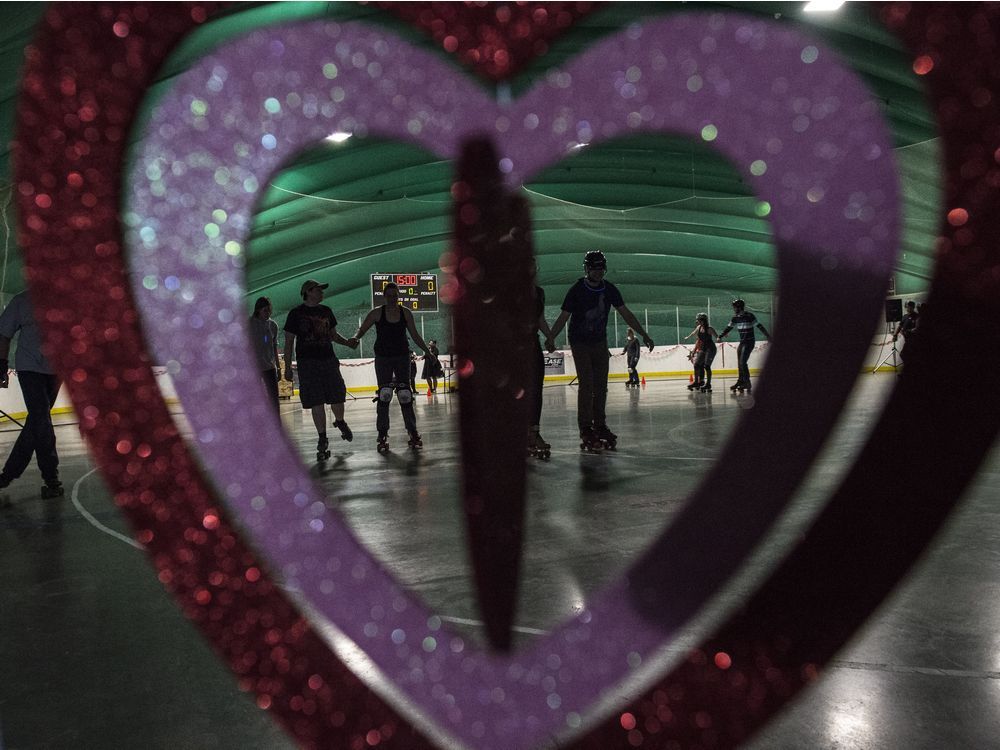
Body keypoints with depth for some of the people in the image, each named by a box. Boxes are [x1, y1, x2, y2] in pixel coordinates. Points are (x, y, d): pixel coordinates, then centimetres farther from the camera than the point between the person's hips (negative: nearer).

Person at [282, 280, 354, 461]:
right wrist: (288, 367, -3)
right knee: (316, 403, -2)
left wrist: (349, 343, 5)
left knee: (337, 398, 3)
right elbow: (289, 342, 1)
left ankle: (340, 422, 34)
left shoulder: (326, 311, 12)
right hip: (307, 363, -3)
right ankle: (322, 439, 9)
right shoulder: (295, 313, 0)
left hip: (329, 360, 3)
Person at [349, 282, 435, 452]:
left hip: (402, 357, 2)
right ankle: (383, 435, -1)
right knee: (384, 395, -8)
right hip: (383, 357, -1)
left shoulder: (405, 313, 0)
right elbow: (362, 329, -9)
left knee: (405, 395, 0)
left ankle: (412, 432, 10)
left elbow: (414, 335, 6)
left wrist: (427, 350, -1)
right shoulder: (377, 313, -6)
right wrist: (356, 337, -30)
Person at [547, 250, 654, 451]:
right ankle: (586, 429, -7)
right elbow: (564, 316, -15)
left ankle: (600, 425, 15)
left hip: (600, 342, 5)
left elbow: (625, 313, 4)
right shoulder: (577, 290, -13)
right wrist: (551, 337, -29)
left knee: (601, 386, 5)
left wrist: (643, 334, 0)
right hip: (580, 343, -5)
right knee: (586, 384, -12)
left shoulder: (610, 290, -1)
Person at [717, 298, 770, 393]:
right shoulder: (735, 318, 8)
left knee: (743, 362, -14)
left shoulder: (749, 316, -12)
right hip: (742, 342, 7)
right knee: (739, 363, 7)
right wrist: (720, 336, 8)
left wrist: (768, 336, -15)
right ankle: (741, 381, 16)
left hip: (749, 342, -7)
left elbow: (759, 326, -12)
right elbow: (728, 328, 14)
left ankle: (747, 383, -8)